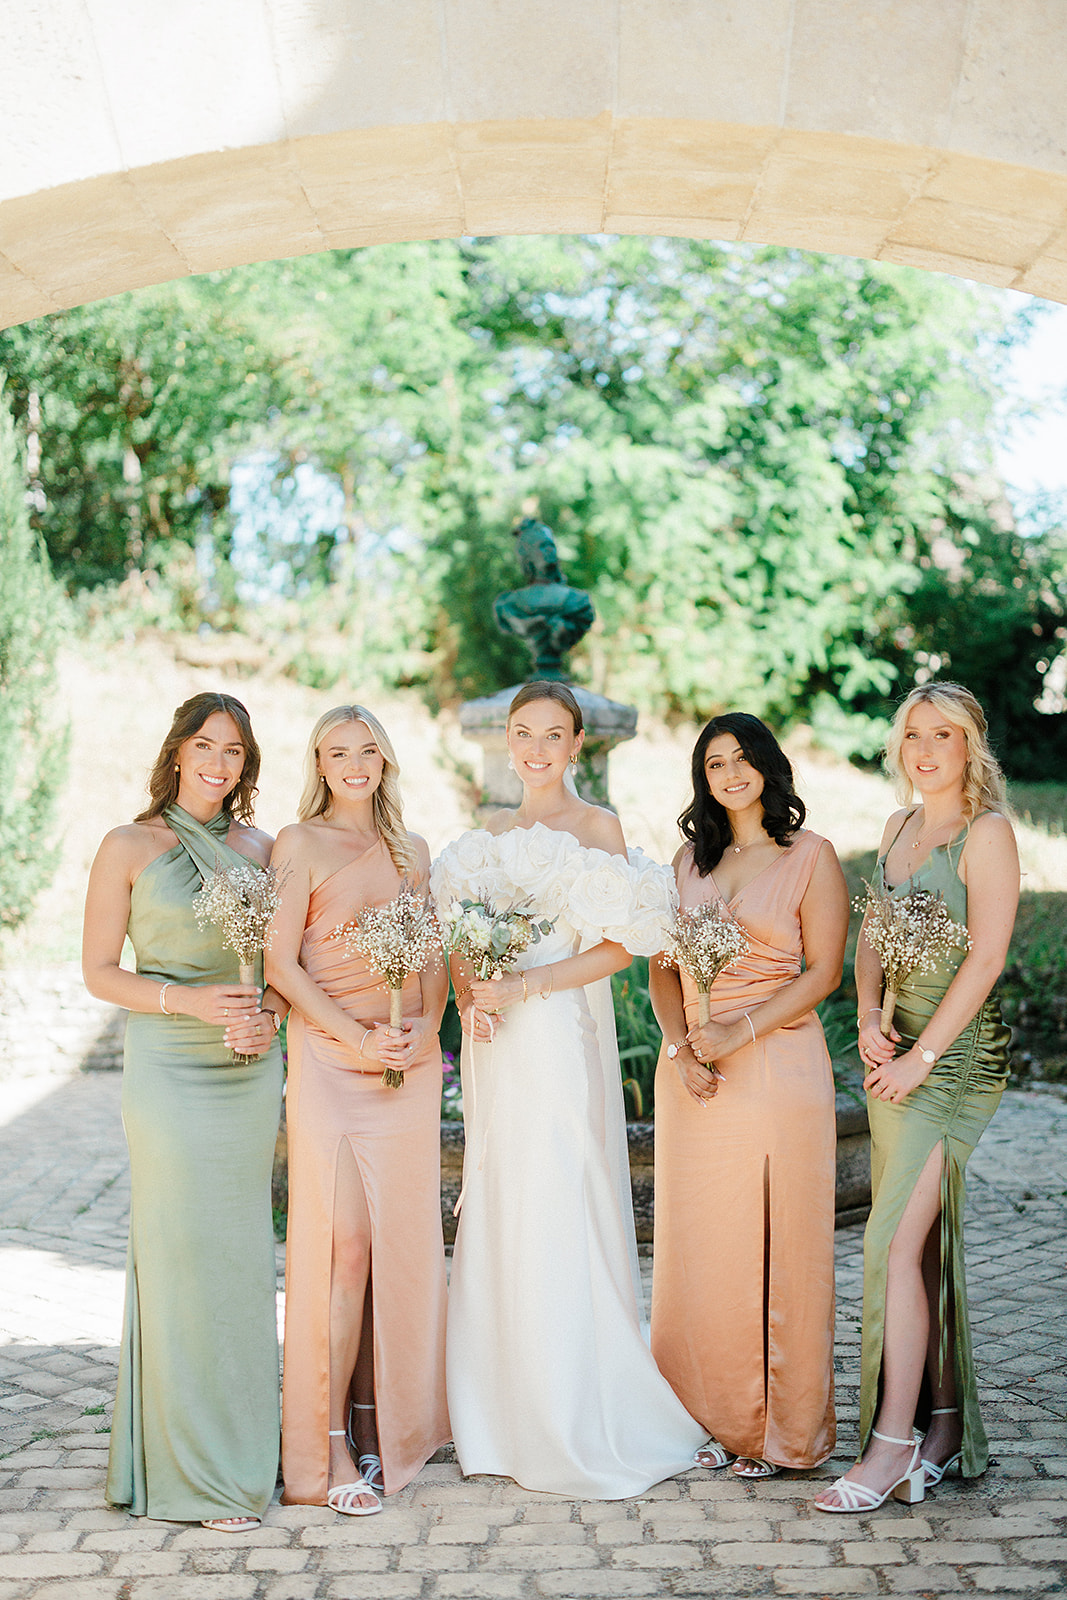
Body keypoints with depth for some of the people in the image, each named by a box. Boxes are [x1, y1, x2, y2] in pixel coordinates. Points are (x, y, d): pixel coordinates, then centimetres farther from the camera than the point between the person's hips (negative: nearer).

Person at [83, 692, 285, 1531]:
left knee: (244, 1257, 10)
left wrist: (270, 1014, -7)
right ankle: (196, 1469, 9)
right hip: (170, 1072, -4)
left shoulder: (262, 847, 9)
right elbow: (100, 971, -3)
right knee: (182, 1254, -2)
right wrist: (187, 1000, -16)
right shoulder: (130, 848, -2)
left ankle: (243, 1445, 24)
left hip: (252, 1074, 4)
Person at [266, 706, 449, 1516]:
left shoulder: (412, 850, 15)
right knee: (342, 1245, -8)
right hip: (329, 1061, -4)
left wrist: (425, 1026, -4)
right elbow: (280, 962, -6)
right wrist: (357, 1037, -12)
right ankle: (327, 1448, 0)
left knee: (402, 1243, 6)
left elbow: (435, 956, 14)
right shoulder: (301, 844, 0)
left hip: (412, 1063, 5)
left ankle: (385, 1423, 18)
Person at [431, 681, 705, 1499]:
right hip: (498, 1044, 6)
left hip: (565, 1039, -6)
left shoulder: (599, 826, -2)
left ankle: (577, 1424, 6)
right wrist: (471, 992, -5)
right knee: (500, 1212, 8)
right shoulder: (494, 832, 15)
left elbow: (616, 947, -9)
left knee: (559, 1212, -5)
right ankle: (504, 1415, 19)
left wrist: (522, 986, -17)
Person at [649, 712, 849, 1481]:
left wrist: (741, 1030, -15)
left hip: (778, 1065, -4)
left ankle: (783, 1429, 14)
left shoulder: (812, 856, 0)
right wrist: (679, 1047, -6)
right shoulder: (690, 859, 13)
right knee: (700, 1245, 6)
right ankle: (719, 1416, 19)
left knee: (780, 1244, 1)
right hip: (694, 1072, 4)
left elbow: (823, 971, -6)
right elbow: (663, 965, 10)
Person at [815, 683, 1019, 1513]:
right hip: (898, 1049, 7)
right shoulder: (900, 826, 13)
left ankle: (893, 1443, -6)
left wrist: (922, 1055, -15)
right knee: (925, 1242, 10)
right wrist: (870, 1021, 0)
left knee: (897, 1242, -12)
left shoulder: (986, 833, -9)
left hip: (956, 1055, -7)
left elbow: (986, 957, -15)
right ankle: (944, 1420, 20)